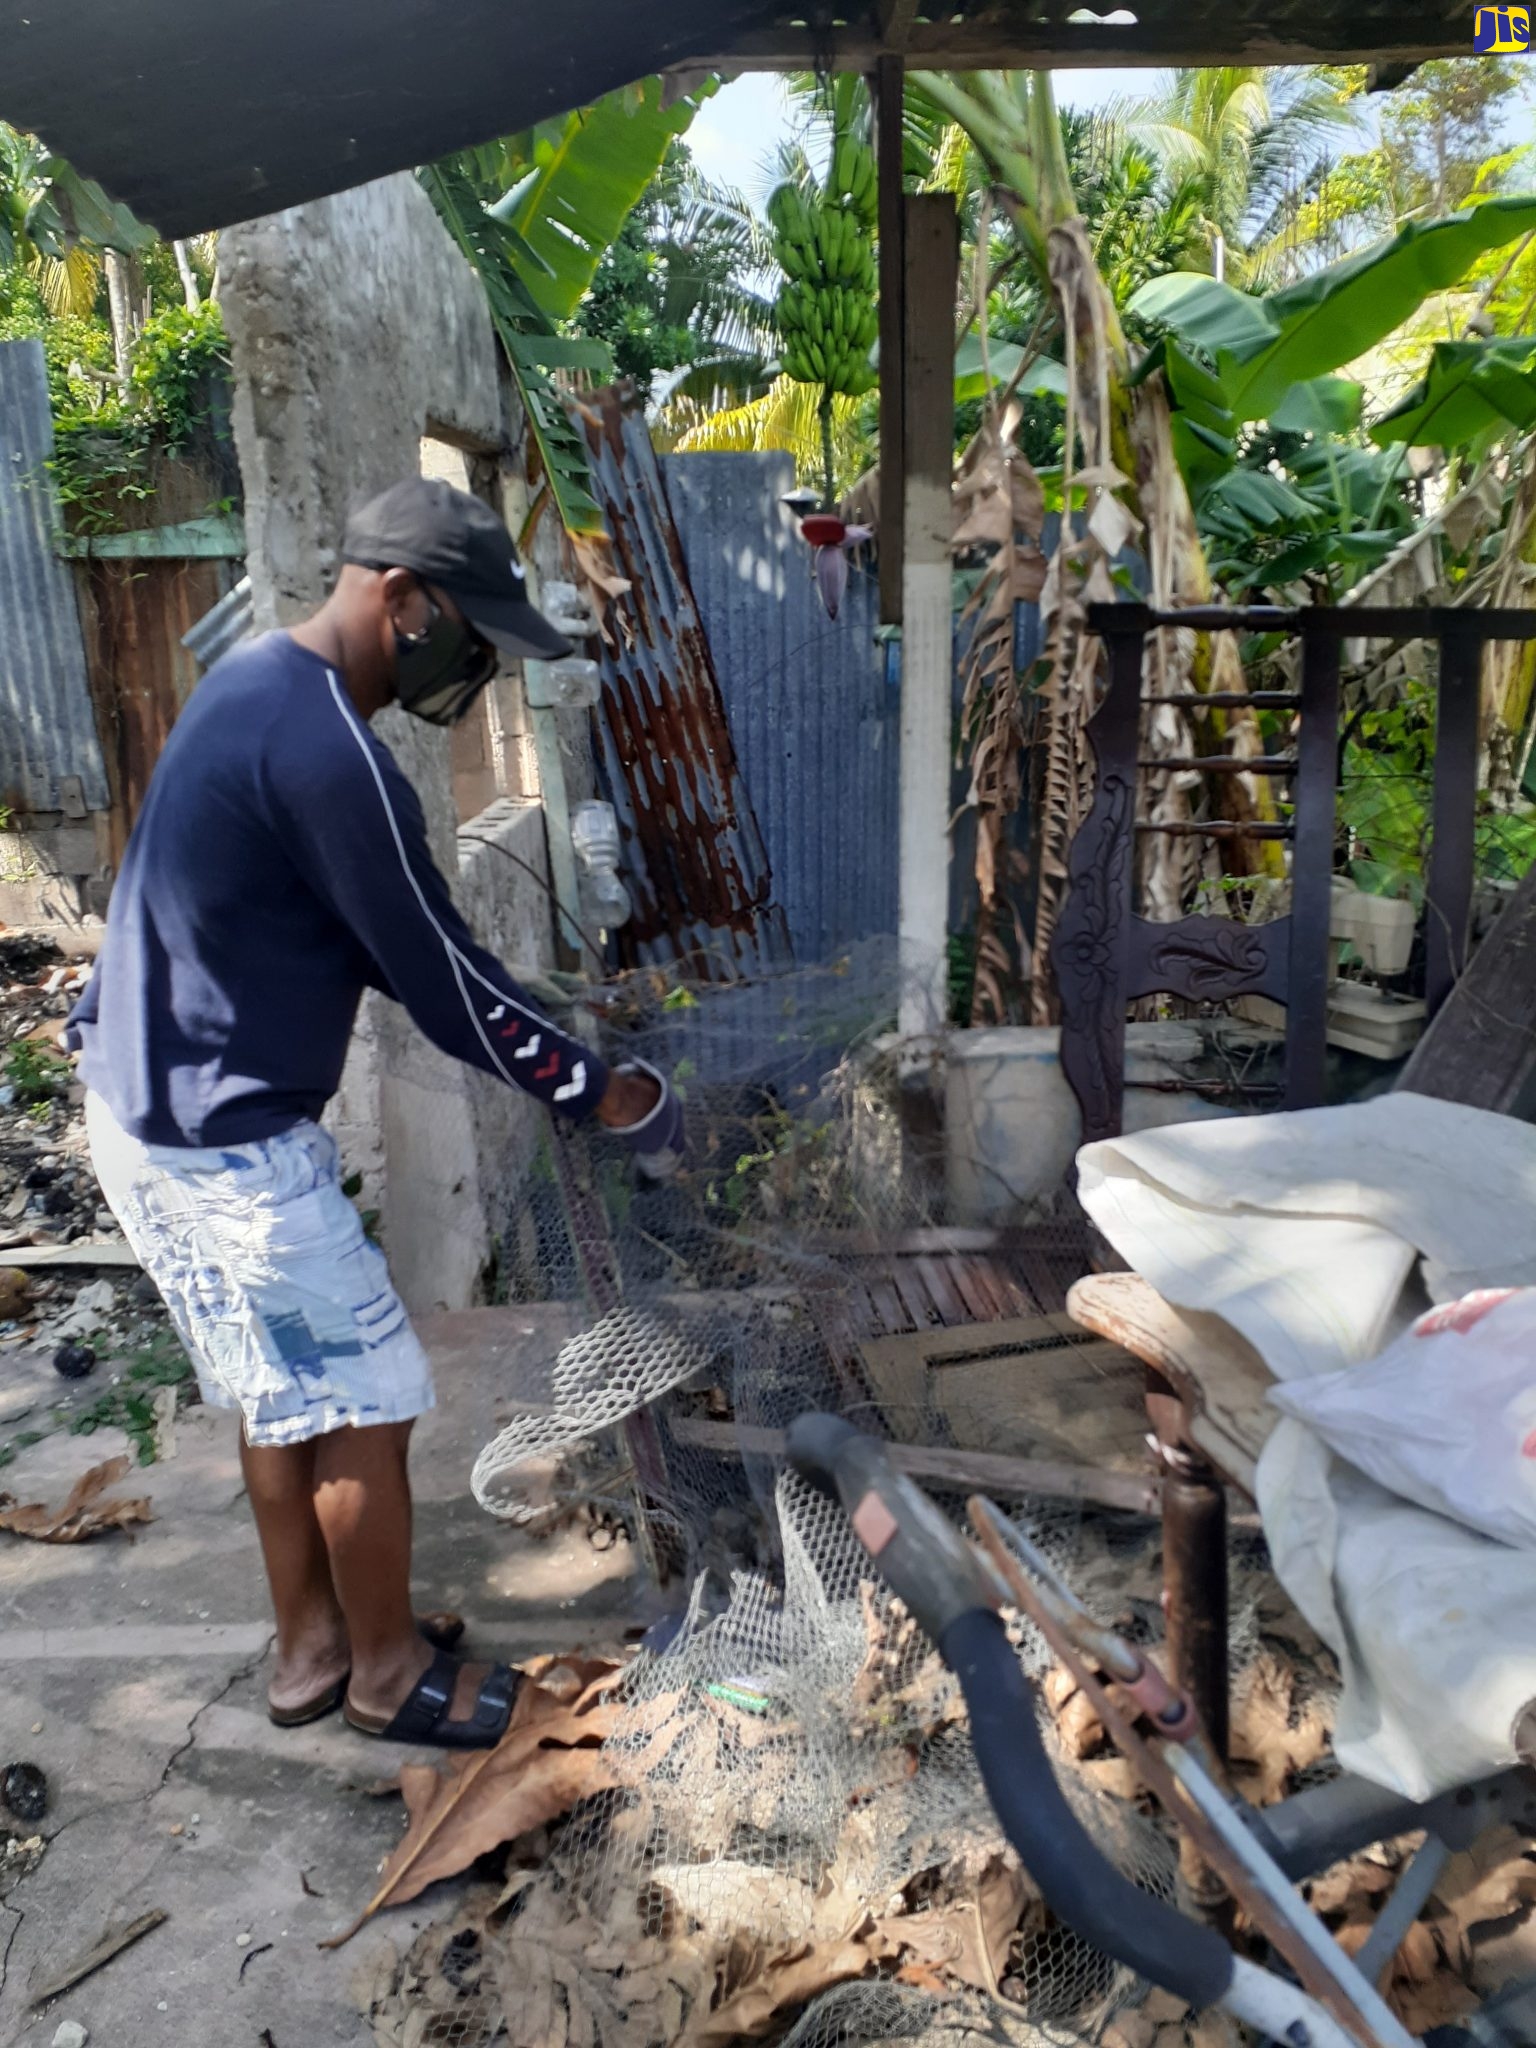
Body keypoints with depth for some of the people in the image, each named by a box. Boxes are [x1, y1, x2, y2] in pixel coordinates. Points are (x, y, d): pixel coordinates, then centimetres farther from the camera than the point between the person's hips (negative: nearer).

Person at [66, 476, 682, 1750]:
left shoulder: (260, 683, 9)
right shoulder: (327, 753, -25)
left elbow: (385, 944, 13)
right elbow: (438, 973, -20)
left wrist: (540, 1053, 9)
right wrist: (601, 1092, -8)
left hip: (151, 1106, 10)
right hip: (227, 1141, -10)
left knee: (284, 1395, 21)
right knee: (364, 1407, 6)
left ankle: (313, 1648, 38)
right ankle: (390, 1674, 27)